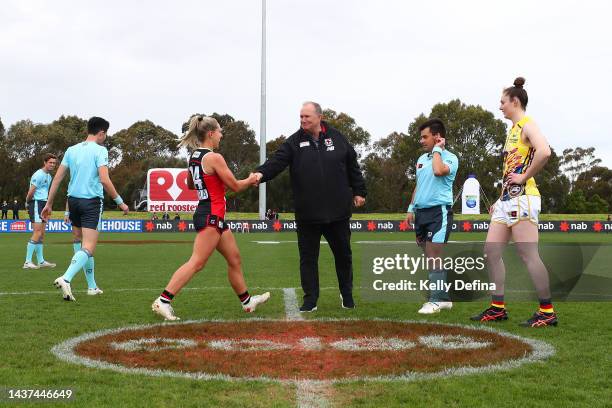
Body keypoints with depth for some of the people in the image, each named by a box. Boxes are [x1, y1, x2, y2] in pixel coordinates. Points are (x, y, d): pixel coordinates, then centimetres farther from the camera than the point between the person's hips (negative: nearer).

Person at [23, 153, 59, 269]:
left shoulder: (48, 176, 18)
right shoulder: (39, 175, -13)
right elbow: (31, 193, -14)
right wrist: (28, 202, 0)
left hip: (43, 204, 10)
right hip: (36, 204, -10)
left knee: (41, 234, 11)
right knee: (37, 233, -15)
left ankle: (41, 261, 16)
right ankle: (27, 262, -15)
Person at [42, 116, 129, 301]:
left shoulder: (72, 150, 10)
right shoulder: (100, 150, -6)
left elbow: (57, 178, 9)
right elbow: (104, 180, -16)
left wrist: (49, 203, 14)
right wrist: (120, 202, -7)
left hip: (73, 200, 6)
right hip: (92, 202, -6)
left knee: (80, 242, 18)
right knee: (88, 249, -9)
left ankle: (92, 286, 23)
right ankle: (66, 279, -31)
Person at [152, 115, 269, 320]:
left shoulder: (194, 157, 11)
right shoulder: (214, 158, -16)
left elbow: (190, 184, 27)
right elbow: (235, 186, -10)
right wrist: (251, 179, 8)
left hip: (210, 215, 10)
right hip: (212, 216, -10)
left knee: (234, 258, 17)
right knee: (196, 263, -10)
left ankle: (247, 301, 28)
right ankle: (163, 301, -12)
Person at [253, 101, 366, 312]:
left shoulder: (337, 138, 3)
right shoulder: (294, 142, -1)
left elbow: (352, 166, 11)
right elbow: (277, 161, -15)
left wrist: (358, 191, 11)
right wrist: (261, 173, -34)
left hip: (338, 212, 1)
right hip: (307, 214, -1)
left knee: (343, 255, 14)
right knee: (308, 257, 4)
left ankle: (347, 295, 33)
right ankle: (310, 299, 15)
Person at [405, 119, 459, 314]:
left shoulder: (450, 158, -6)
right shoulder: (422, 159, 18)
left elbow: (438, 171, -28)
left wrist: (437, 150, -14)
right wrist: (411, 208, 20)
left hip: (439, 212, -8)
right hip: (422, 212, 8)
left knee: (433, 256, -13)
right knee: (431, 258, 10)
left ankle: (437, 300, -8)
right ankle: (444, 298, 17)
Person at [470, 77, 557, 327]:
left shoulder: (527, 125, -8)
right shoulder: (513, 129, 21)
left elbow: (544, 152, -28)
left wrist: (523, 177, -19)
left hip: (522, 198, -10)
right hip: (506, 199, 10)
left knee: (528, 255, -9)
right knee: (491, 251, 7)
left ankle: (547, 312, -2)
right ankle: (498, 308, 13)